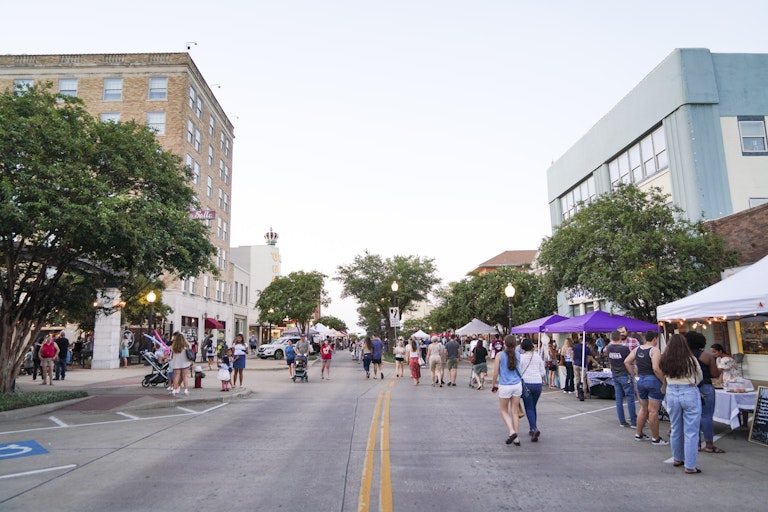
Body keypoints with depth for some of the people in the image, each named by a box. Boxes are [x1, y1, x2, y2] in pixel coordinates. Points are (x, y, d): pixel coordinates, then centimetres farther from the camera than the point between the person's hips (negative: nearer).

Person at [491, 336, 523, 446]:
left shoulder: (500, 355, -8)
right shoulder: (517, 355, 0)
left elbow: (495, 373, -5)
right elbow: (520, 370, 4)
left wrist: (493, 384, 8)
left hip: (505, 386, -3)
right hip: (517, 385, 3)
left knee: (504, 411, 13)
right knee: (514, 412, 10)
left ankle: (512, 432, -6)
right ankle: (516, 439, 13)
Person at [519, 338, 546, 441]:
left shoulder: (521, 357, -8)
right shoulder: (537, 356, 6)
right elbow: (543, 371, 12)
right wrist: (544, 380, 30)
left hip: (526, 383, -4)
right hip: (538, 383, 4)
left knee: (529, 408, 0)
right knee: (533, 407, 17)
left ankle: (534, 428, -19)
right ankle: (532, 428, 22)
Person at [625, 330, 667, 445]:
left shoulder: (637, 349, 7)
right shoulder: (655, 350, -14)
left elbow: (626, 362, 8)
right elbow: (656, 368, -23)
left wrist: (634, 375, 12)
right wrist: (664, 381, -14)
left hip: (641, 380, 7)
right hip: (654, 380, -7)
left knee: (643, 409, 19)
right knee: (653, 411, 0)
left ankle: (638, 434, 27)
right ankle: (656, 438, 10)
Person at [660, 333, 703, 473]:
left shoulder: (665, 361, -3)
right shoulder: (691, 360, -11)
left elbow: (665, 378, 6)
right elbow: (699, 378, 5)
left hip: (672, 393, 4)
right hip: (690, 394, -3)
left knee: (675, 429, 17)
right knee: (691, 432, 3)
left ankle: (677, 459, 32)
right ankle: (690, 466, 6)